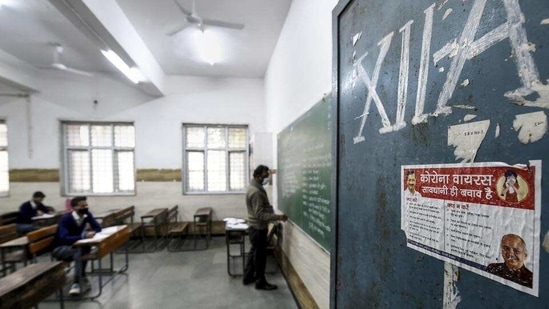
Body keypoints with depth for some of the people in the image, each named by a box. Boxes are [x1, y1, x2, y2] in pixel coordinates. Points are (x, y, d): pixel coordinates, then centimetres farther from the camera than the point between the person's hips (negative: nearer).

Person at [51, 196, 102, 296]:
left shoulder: (87, 215, -9)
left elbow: (98, 227, -5)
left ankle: (77, 283, -19)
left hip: (76, 246, 5)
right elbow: (64, 238, -35)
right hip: (59, 249, -5)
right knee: (80, 250, -36)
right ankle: (82, 280, -27)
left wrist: (91, 233, -26)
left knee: (86, 248, -30)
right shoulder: (65, 219, -25)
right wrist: (83, 236, -44)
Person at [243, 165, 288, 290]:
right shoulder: (256, 192, -27)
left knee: (254, 252, 20)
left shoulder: (254, 187, 6)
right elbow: (260, 215, -29)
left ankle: (248, 277, 34)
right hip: (258, 227, -10)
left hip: (255, 226, 10)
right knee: (260, 255, 5)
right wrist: (278, 217, -31)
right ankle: (260, 282, 21)